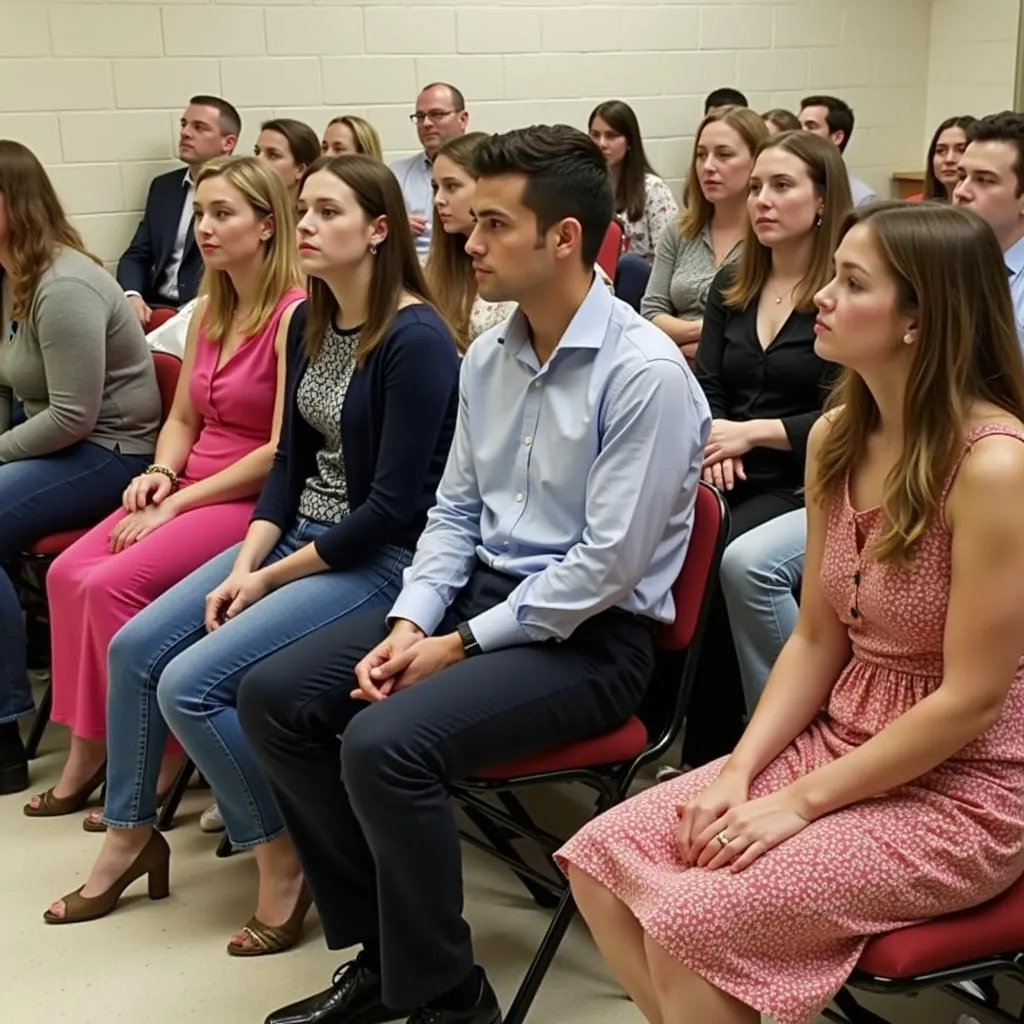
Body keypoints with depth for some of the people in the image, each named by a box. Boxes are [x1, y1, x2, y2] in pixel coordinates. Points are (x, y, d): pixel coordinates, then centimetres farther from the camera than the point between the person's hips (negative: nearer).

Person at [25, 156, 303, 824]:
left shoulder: (294, 315, -15)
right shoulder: (209, 313, 12)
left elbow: (283, 452, -19)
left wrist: (179, 502, -16)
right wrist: (160, 474, -5)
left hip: (255, 501, -8)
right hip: (189, 491, 8)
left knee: (114, 585, -22)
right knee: (68, 574, -9)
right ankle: (92, 749, 0)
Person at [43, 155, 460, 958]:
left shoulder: (416, 339, -20)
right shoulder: (309, 324, 7)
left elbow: (392, 507, -21)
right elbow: (292, 462, 9)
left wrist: (271, 578, -14)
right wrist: (244, 564, -5)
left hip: (380, 559, -8)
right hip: (302, 536, 9)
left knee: (192, 682, -18)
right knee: (135, 648, 1)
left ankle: (284, 859, 2)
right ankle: (131, 834, 21)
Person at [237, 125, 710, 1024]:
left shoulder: (645, 371, -18)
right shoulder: (488, 356, 7)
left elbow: (607, 564, -21)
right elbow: (454, 510, 12)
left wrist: (460, 646, -16)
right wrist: (409, 624, -4)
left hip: (592, 634, -8)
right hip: (482, 590, 8)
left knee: (385, 744, -29)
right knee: (274, 697, -4)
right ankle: (380, 949, 8)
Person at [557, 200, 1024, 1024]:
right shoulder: (838, 437, 1)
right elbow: (817, 641, 6)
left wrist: (800, 803, -16)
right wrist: (740, 771, -6)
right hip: (840, 743, 7)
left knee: (693, 918, -21)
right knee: (602, 860, -5)